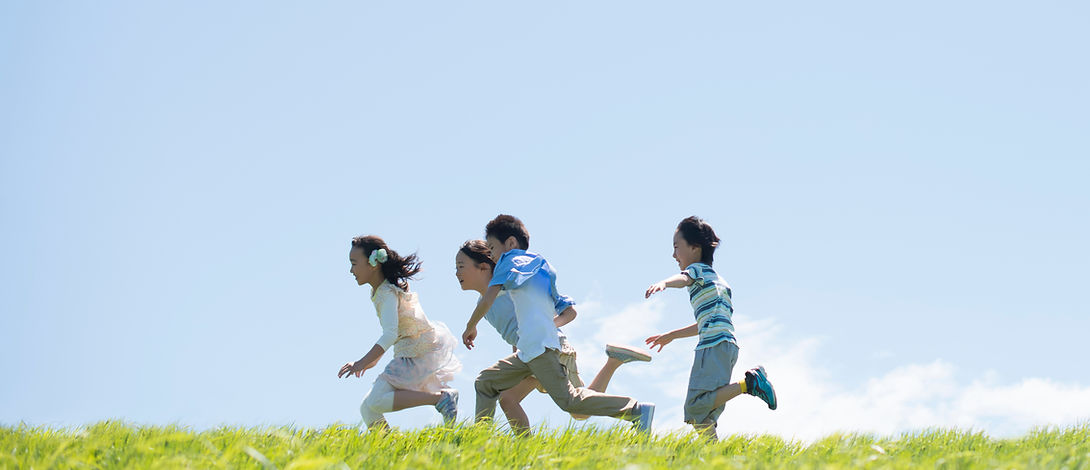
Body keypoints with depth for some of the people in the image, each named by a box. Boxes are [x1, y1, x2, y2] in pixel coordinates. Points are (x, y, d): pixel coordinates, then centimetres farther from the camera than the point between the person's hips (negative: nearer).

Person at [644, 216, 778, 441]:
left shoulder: (698, 268, 4)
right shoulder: (717, 281, 32)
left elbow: (683, 278, -23)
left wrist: (663, 283, -44)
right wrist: (670, 336, 50)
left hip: (714, 346, -10)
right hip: (727, 346, 10)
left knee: (697, 405, -25)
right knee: (701, 417, 8)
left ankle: (749, 382, -26)